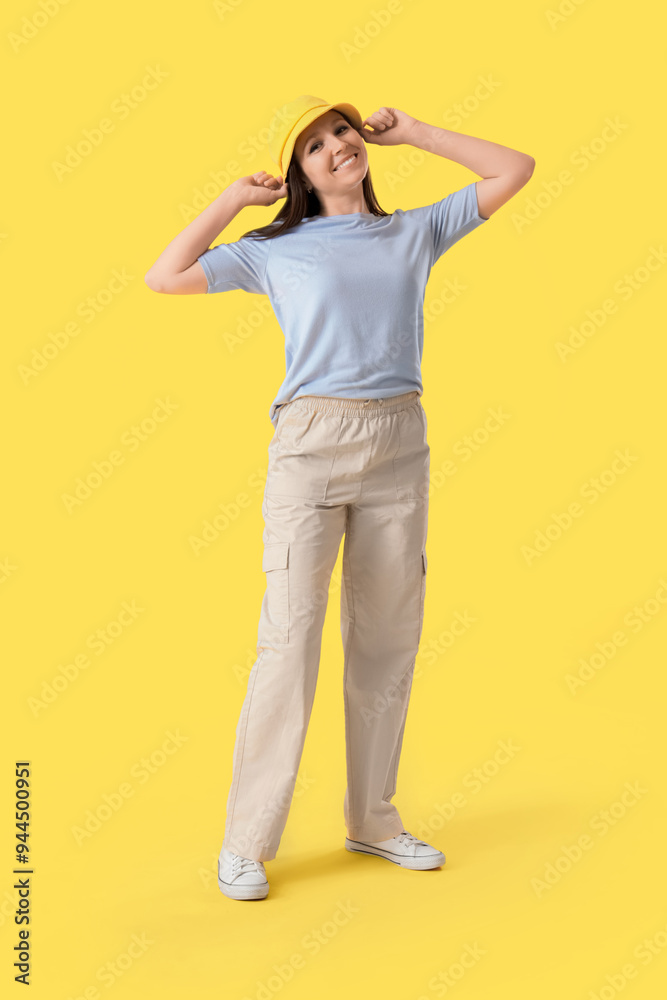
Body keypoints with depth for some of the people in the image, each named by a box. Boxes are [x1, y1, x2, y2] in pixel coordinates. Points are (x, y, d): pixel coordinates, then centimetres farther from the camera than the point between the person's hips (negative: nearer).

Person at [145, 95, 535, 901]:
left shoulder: (417, 232, 13)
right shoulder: (276, 251, 7)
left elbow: (514, 170, 13)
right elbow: (164, 278, 5)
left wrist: (409, 132, 13)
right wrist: (234, 199, 8)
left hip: (399, 448, 4)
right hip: (311, 443, -3)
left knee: (387, 637, 8)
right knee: (290, 637, -7)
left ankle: (372, 819, 22)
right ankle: (246, 842, 2)